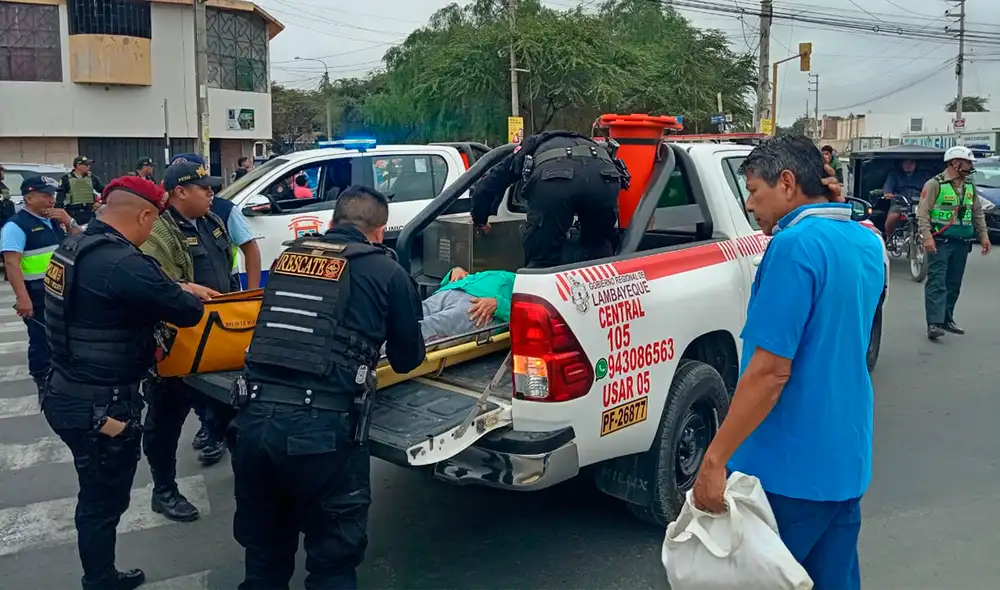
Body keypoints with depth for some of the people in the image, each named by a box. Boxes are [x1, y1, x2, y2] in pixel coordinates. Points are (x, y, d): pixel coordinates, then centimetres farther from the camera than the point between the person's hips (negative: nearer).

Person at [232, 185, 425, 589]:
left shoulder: (289, 256, 14)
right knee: (333, 558, 14)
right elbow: (409, 359, 13)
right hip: (322, 427, -4)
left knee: (264, 554, 24)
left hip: (254, 418, 5)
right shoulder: (387, 272, 2)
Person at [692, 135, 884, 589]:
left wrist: (715, 459, -19)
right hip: (846, 460, 8)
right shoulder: (867, 243, 7)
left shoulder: (795, 245, -20)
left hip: (788, 467, -8)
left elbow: (770, 370, -24)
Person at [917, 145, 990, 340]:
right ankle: (934, 324, -16)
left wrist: (983, 235, 12)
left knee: (954, 283, 11)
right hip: (940, 242, -7)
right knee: (936, 282, -11)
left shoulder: (970, 186, 14)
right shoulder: (935, 184, -7)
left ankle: (947, 319, 22)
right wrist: (927, 236, -21)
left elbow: (978, 213, 20)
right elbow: (923, 212, -12)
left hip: (962, 243, 7)